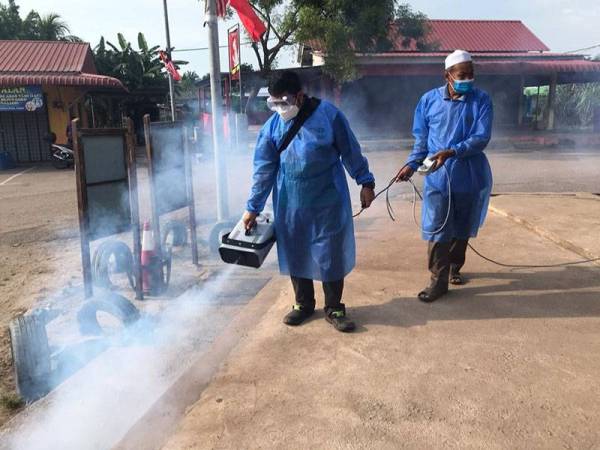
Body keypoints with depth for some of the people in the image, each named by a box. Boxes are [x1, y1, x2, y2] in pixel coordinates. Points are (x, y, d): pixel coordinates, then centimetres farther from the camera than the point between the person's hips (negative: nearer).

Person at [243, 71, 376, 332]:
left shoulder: (328, 115, -9)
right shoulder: (273, 126, -2)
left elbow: (351, 152, 0)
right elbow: (264, 169, 2)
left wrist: (366, 182, 3)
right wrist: (253, 207, 4)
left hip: (328, 201, -2)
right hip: (290, 203, 3)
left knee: (331, 254, 3)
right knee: (295, 253, 10)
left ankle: (334, 309, 19)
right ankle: (303, 304, 30)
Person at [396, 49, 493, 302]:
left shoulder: (481, 100, -5)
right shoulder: (429, 100, 0)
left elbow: (481, 138, -14)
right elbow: (421, 139, 7)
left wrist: (451, 153, -27)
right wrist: (412, 164, -6)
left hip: (471, 177, 1)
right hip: (438, 177, 0)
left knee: (462, 228, 15)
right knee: (437, 230, -4)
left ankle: (455, 268, 38)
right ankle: (438, 281, 7)